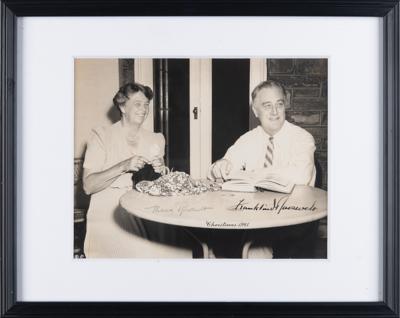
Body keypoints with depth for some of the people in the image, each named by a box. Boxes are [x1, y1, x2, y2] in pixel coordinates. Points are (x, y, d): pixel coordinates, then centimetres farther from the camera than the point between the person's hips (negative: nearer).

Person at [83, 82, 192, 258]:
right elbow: (88, 186, -9)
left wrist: (160, 171, -5)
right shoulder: (102, 136, 1)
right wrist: (123, 167, -21)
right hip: (108, 216, -4)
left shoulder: (155, 140, 15)